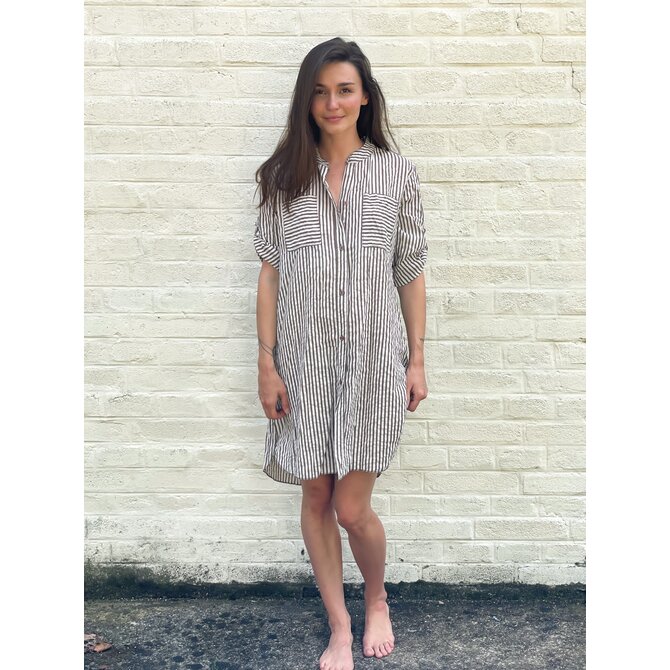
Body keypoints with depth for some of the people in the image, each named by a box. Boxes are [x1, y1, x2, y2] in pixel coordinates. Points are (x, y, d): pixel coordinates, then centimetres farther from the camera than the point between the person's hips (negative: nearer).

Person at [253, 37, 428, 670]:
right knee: (316, 500, 9)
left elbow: (411, 273, 4)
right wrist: (267, 363, -1)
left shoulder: (396, 173, 1)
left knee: (352, 508, -2)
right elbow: (271, 273, 3)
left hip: (374, 357, -1)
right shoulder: (284, 175, 2)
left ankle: (378, 601, 31)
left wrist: (416, 361, 3)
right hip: (305, 361, 2)